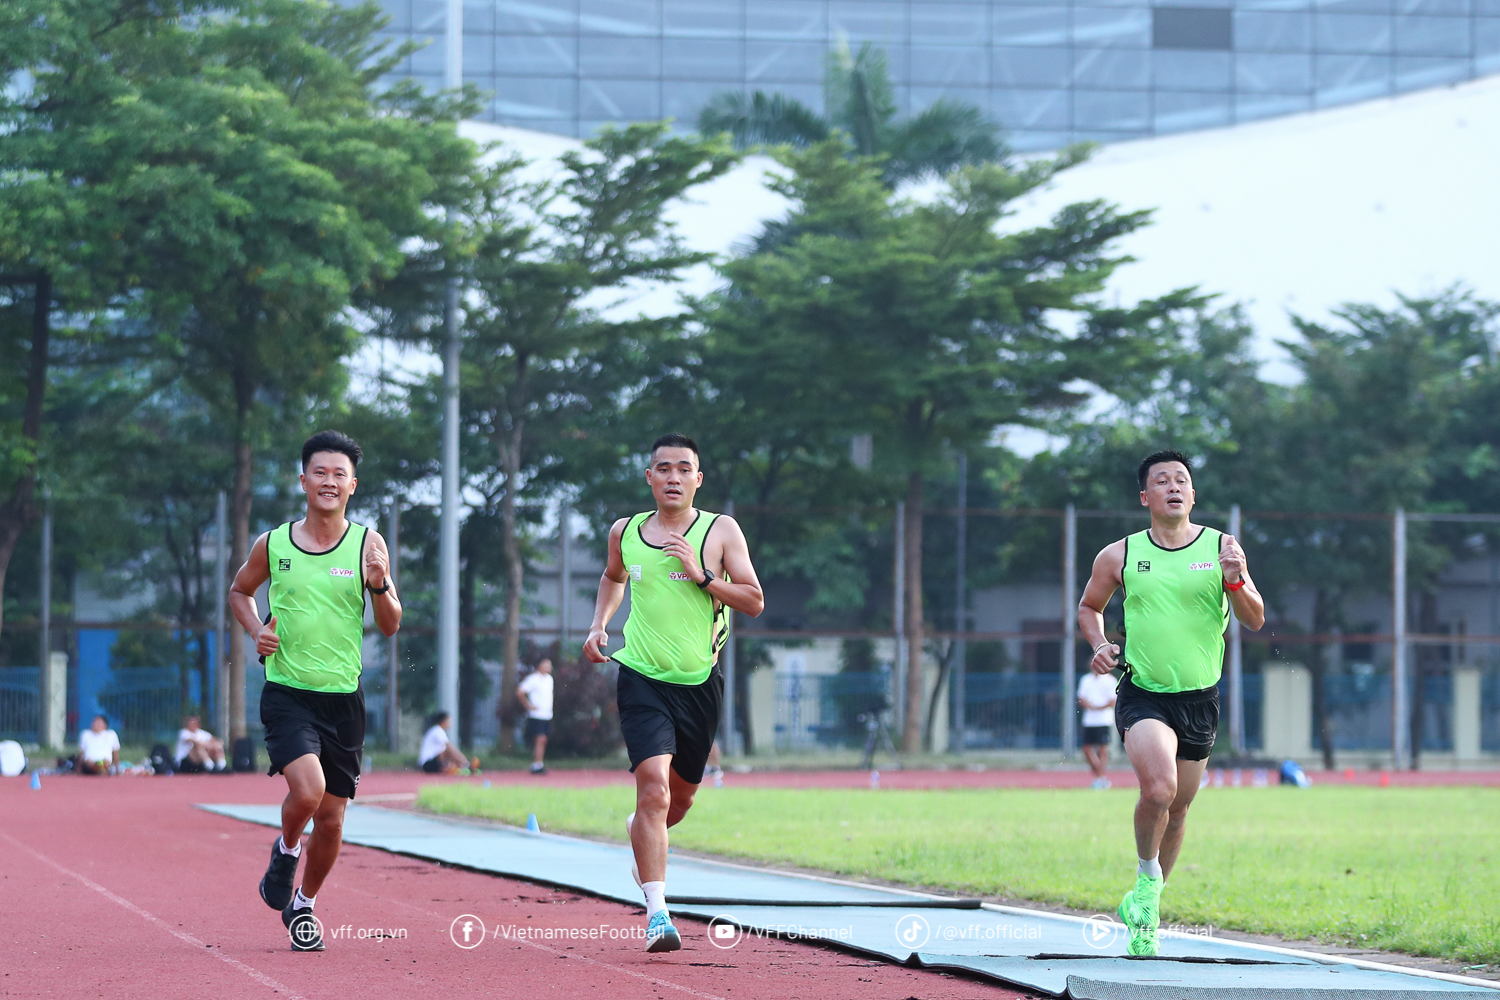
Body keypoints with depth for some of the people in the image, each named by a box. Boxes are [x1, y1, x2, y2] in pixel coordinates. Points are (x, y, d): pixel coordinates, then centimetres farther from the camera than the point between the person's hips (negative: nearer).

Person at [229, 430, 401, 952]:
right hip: (286, 693, -1)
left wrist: (380, 585, -20)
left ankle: (304, 904, 31)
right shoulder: (272, 545, 0)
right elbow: (239, 591, 19)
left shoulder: (367, 544, -1)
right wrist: (257, 630, 0)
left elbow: (391, 625, 0)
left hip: (343, 697, 2)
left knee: (331, 817, 7)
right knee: (307, 789, -25)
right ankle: (285, 850, 8)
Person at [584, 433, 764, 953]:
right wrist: (598, 625, 12)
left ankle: (640, 832, 53)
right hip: (642, 678, -1)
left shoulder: (721, 530, -1)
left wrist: (701, 577, -17)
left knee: (680, 797, 16)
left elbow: (754, 601, -5)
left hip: (700, 682, 1)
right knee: (653, 786, -19)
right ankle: (657, 913, -19)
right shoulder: (625, 532, 5)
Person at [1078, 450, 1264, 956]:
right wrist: (1099, 644, -2)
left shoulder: (1220, 548, 0)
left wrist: (1236, 581, -23)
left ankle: (1146, 909, 31)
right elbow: (1088, 607, 18)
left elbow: (1255, 620, -4)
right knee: (1158, 787, -26)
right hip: (1142, 695, -2)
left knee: (1177, 808, 11)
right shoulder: (1119, 555, 1)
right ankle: (1146, 875, 2)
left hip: (1200, 697, 2)